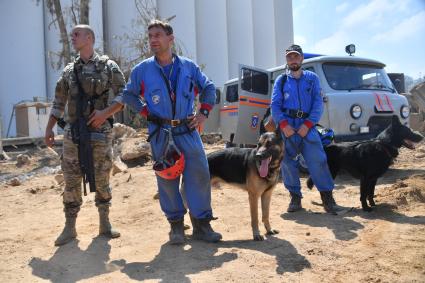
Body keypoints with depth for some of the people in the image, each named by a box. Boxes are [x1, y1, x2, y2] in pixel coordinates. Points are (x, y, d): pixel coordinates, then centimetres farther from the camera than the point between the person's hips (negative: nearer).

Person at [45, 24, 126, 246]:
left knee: (101, 181, 5)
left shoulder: (108, 66, 1)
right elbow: (59, 102, 15)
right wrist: (49, 128, 10)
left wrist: (105, 112, -16)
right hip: (72, 134, 3)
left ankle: (104, 223, 20)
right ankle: (70, 227, 15)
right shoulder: (68, 71, 12)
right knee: (71, 182, 4)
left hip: (100, 133, -3)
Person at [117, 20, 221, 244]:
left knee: (200, 174, -3)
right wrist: (146, 112, -1)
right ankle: (176, 224, 18)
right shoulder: (142, 69, 1)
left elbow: (208, 88, 17)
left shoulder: (188, 66, 5)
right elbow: (128, 95, 12)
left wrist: (204, 111, 4)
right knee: (167, 179, 3)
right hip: (160, 133, -1)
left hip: (188, 130, 1)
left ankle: (202, 224, 9)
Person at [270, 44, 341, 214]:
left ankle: (327, 196, -3)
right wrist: (284, 124, -12)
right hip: (287, 127, 1)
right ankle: (295, 197, 13)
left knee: (318, 160, -11)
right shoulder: (281, 80, 13)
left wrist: (308, 124, -10)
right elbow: (275, 105, 4)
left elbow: (318, 103, 4)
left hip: (307, 126, -1)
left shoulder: (312, 78, 13)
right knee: (288, 163, 1)